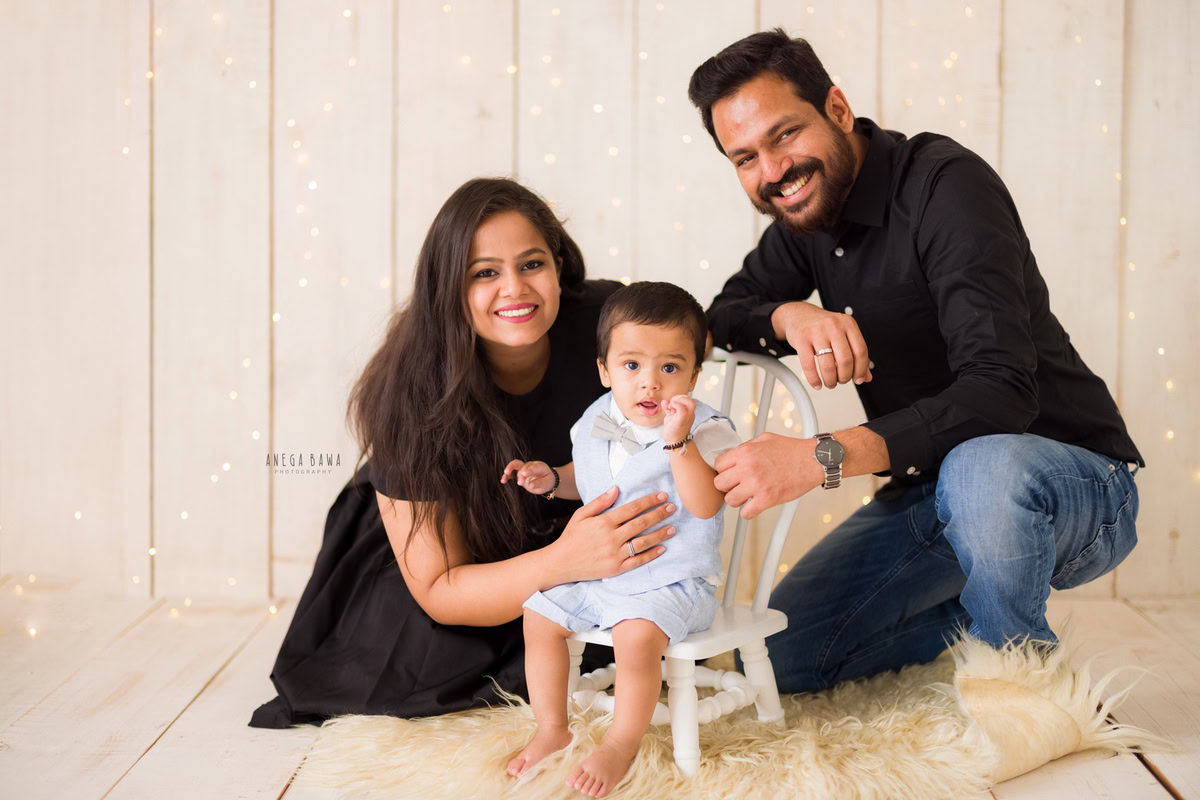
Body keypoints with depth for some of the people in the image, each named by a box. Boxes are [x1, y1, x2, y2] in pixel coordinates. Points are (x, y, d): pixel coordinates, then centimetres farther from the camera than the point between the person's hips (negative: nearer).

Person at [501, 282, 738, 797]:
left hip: (670, 580, -6)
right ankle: (552, 730, 16)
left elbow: (705, 504, -31)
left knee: (638, 634, -30)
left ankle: (621, 746, -9)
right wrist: (551, 479, 3)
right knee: (539, 616, 1)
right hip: (595, 570, 7)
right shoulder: (595, 422, 3)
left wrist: (678, 442, -39)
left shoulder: (707, 431, -16)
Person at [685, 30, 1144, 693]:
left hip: (1074, 480, -7)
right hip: (932, 491, 7)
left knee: (981, 469, -42)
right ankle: (988, 614, 16)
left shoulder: (944, 183, -22)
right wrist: (791, 316, -19)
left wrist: (823, 458, -43)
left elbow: (1000, 392, -32)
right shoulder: (808, 214, 3)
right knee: (775, 658, -1)